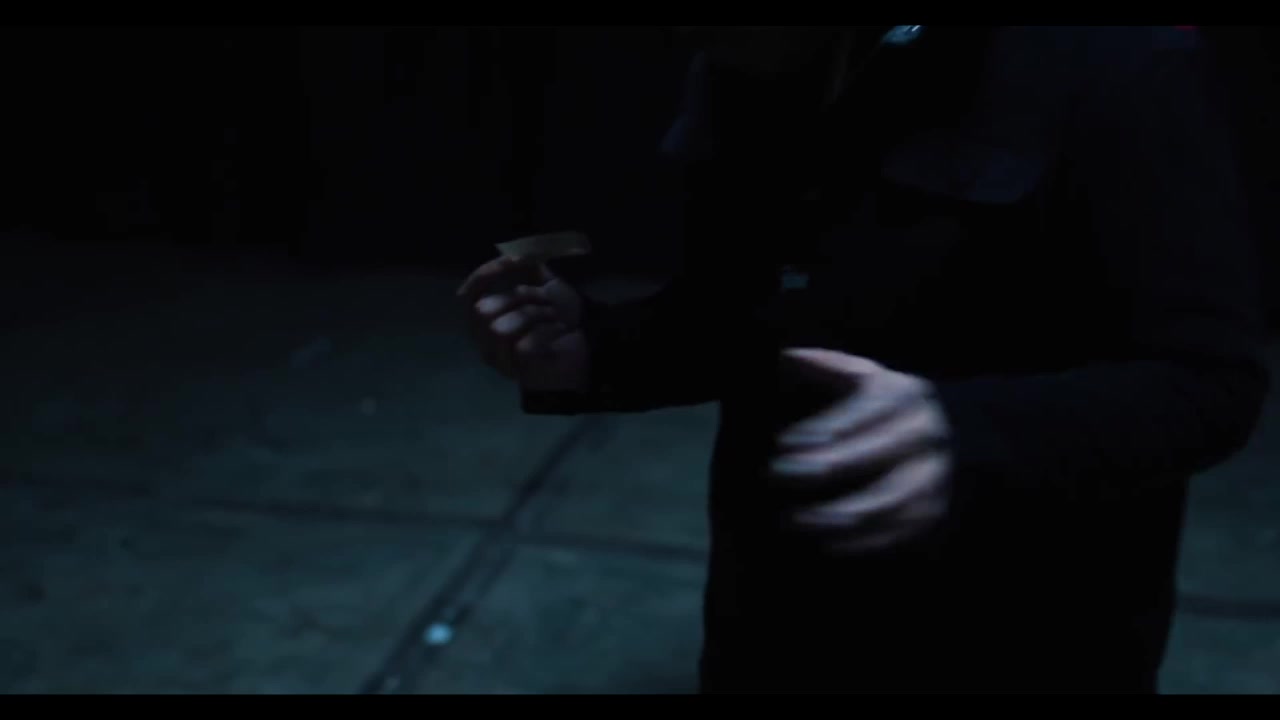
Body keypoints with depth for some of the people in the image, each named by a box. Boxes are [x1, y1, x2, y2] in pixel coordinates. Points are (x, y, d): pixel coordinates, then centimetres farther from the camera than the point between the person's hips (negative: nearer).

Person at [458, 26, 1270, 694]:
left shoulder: (1106, 61, -21)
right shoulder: (740, 87, -1)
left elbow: (1211, 380, -21)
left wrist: (970, 437, -39)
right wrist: (593, 352, -11)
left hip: (1005, 653, -5)